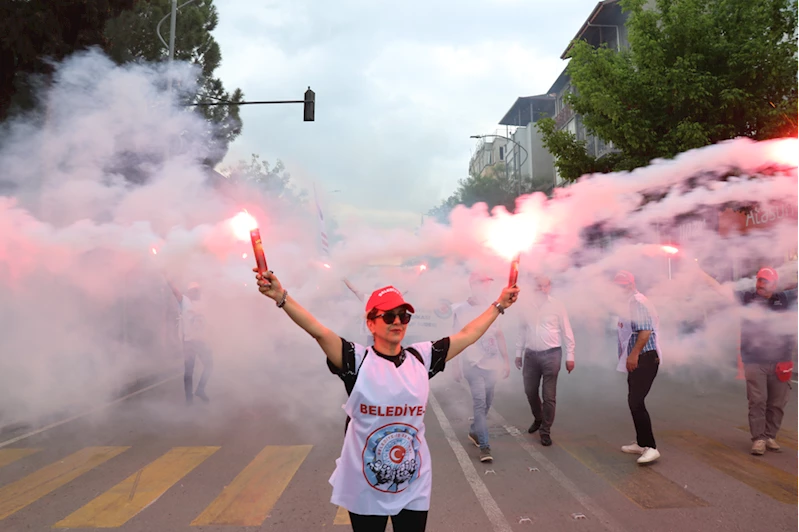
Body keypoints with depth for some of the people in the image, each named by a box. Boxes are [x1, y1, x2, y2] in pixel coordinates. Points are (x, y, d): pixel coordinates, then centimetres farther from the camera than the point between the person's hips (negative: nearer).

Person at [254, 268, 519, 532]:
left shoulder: (421, 357, 0)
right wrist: (281, 297, -35)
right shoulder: (358, 360, -10)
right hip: (365, 489, -3)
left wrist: (499, 304, 9)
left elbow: (467, 335, 6)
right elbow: (318, 330, -23)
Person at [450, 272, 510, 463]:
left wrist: (506, 360, 12)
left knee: (487, 403, 13)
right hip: (473, 365, -5)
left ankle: (474, 432, 35)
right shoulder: (461, 310, -5)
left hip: (492, 364, 5)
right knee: (480, 403, -12)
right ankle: (484, 447, -10)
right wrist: (456, 365, -3)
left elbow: (499, 335, 15)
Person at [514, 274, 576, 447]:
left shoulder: (557, 306, -4)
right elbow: (522, 331, 11)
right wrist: (518, 353, 12)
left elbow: (567, 332, -2)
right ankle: (538, 419, 40)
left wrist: (570, 356, -4)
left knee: (549, 396, 1)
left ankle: (546, 431, 15)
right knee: (530, 391, 14)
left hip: (551, 354, -3)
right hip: (531, 354, 3)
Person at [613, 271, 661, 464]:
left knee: (636, 402, -14)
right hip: (636, 359, 10)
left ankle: (651, 447, -11)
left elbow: (645, 330, -24)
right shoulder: (628, 303, 16)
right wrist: (629, 356, 16)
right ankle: (641, 443, 23)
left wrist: (633, 354, -26)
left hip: (644, 358, -10)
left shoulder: (638, 301, -14)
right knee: (634, 401, 14)